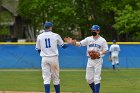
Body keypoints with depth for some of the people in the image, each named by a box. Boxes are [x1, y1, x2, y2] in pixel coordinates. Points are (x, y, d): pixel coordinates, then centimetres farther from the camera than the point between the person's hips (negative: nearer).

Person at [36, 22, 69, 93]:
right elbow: (63, 46, 8)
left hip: (44, 59, 1)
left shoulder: (39, 37, 3)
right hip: (54, 58, -1)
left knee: (46, 78, 0)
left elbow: (38, 49, 9)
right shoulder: (55, 35, -1)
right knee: (56, 78, 9)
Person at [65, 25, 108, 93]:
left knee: (96, 78, -8)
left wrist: (100, 53, -22)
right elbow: (80, 43, -4)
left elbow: (105, 50, -2)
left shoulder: (102, 40, -2)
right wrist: (72, 42, -23)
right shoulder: (88, 39, 5)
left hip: (98, 60, -4)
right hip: (90, 60, 4)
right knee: (88, 78, 5)